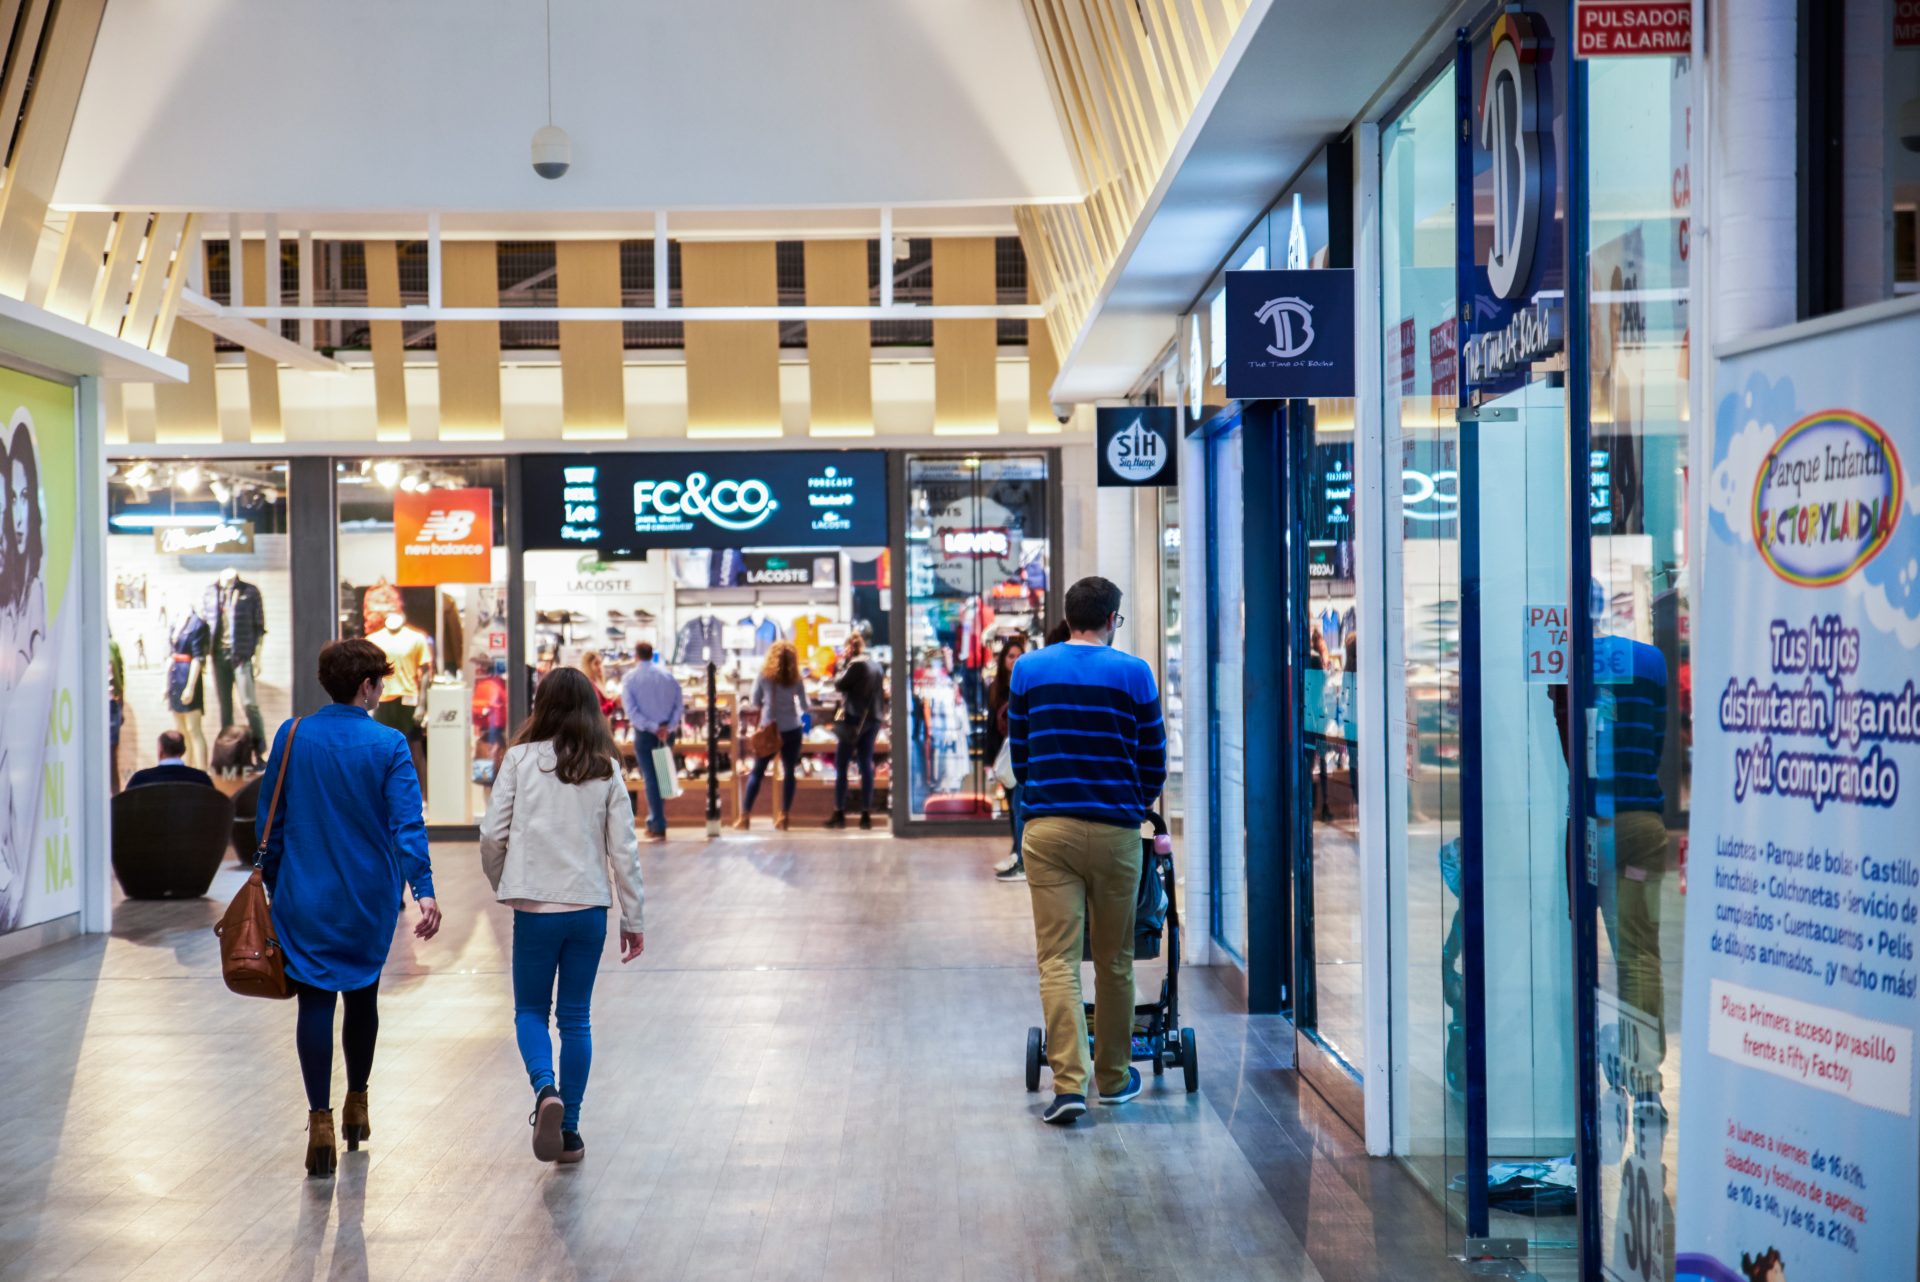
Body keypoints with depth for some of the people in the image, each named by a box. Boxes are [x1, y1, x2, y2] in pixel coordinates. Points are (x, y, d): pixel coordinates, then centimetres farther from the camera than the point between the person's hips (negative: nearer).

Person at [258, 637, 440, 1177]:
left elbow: (270, 819, 5)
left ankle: (320, 1118, -12)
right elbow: (407, 824, -17)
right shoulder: (388, 745, -8)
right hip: (369, 899, 0)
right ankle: (356, 1105, 32)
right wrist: (423, 889, -23)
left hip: (305, 896, 0)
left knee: (315, 1002, 0)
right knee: (362, 996, 17)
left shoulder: (291, 736, -1)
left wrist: (271, 884, 15)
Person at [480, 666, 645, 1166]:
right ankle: (569, 1129, 15)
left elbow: (492, 834, -4)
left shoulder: (521, 759, -4)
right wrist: (632, 917, 9)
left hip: (534, 907, -2)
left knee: (531, 1011, 13)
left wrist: (501, 884, 15)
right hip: (589, 908, 2)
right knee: (575, 1017, 12)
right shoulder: (605, 769, 1)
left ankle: (546, 1089, -14)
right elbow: (623, 848, 1)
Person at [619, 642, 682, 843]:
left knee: (651, 779, -1)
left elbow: (631, 710, -13)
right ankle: (654, 822, 23)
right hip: (666, 733, 3)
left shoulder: (630, 679, -5)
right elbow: (680, 704, -1)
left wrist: (652, 727, -14)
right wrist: (668, 727, -6)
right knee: (662, 777, 15)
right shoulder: (667, 675, 3)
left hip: (645, 733, -3)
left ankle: (658, 828, -4)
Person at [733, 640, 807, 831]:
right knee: (790, 772, 8)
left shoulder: (764, 675, -2)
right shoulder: (795, 678, 0)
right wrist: (805, 717, 23)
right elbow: (804, 706, 2)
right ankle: (784, 817, 6)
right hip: (791, 730, 0)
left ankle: (745, 815, 2)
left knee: (757, 772, 6)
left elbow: (754, 702, 1)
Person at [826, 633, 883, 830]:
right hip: (873, 720, 7)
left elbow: (839, 684, -7)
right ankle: (866, 815, 4)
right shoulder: (876, 666, 11)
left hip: (854, 719, -7)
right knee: (866, 765, 7)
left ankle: (839, 813, -2)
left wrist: (843, 663, 0)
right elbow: (882, 694, 15)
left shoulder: (856, 664, -11)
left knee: (841, 766, 0)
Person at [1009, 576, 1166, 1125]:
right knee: (1114, 960, 12)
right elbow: (1154, 760, 7)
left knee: (1058, 959, -1)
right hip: (1114, 831, -1)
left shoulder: (1029, 669, 6)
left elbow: (1017, 752, 13)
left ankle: (1069, 1082, -12)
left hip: (1047, 830, 1)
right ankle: (1114, 1076, 23)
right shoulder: (1132, 673, 0)